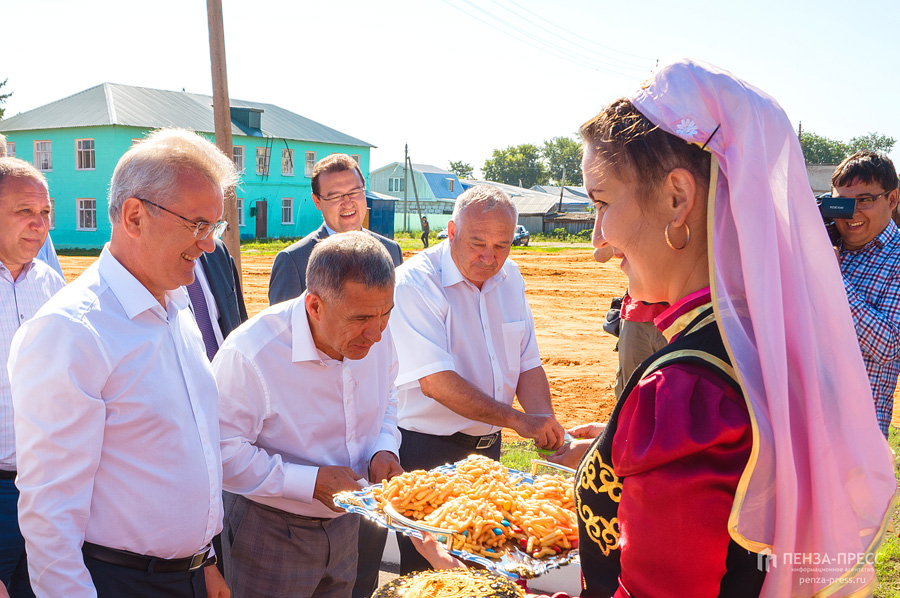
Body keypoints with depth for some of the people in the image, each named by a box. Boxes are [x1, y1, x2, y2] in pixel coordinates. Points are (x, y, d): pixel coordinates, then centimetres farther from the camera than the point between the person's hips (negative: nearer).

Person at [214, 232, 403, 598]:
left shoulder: (376, 336, -9)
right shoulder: (250, 356, -29)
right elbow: (223, 453, -26)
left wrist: (383, 450, -9)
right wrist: (311, 482, -28)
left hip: (344, 523, 6)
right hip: (270, 536, -6)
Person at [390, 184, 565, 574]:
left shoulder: (509, 278, 4)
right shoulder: (416, 281, -18)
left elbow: (528, 365, 8)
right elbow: (435, 381, -26)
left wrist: (546, 427, -9)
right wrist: (517, 420, -26)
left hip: (487, 446, 7)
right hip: (428, 451, -6)